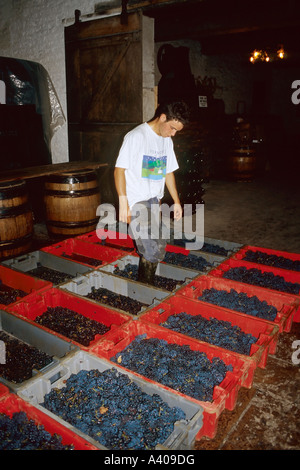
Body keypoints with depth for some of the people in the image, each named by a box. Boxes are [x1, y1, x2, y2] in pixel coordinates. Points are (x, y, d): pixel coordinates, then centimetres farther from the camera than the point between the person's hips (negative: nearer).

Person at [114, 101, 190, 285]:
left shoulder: (167, 141, 13)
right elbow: (119, 169, -14)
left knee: (157, 248, 9)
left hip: (154, 201, 8)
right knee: (154, 251, -13)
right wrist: (123, 203, -20)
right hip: (136, 201, -8)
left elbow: (168, 172, 20)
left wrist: (176, 201, 19)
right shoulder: (136, 136, -11)